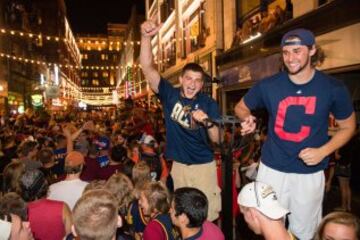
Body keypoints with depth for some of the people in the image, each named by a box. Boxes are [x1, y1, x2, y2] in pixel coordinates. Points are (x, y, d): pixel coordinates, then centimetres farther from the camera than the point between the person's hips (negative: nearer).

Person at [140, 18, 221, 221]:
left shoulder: (209, 103, -11)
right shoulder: (170, 94, -9)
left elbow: (216, 139, -11)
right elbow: (148, 68, -21)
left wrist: (207, 122, -32)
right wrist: (146, 37, -35)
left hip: (204, 165, -1)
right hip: (179, 165, 2)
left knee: (209, 214, 9)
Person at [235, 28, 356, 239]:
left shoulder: (333, 88, -9)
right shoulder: (269, 85, -8)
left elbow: (348, 127, 3)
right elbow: (241, 107, 8)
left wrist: (323, 152, -14)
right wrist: (247, 118, -17)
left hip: (310, 173, 0)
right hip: (272, 169, 1)